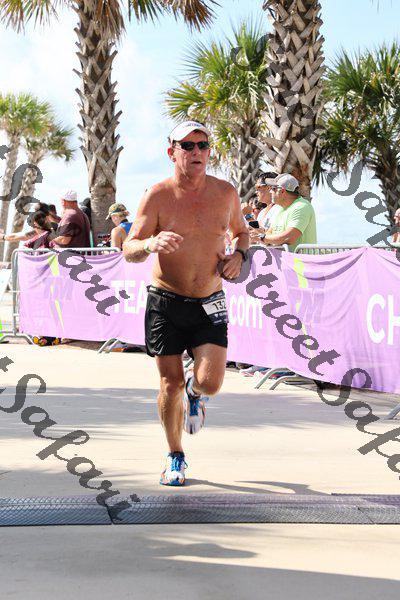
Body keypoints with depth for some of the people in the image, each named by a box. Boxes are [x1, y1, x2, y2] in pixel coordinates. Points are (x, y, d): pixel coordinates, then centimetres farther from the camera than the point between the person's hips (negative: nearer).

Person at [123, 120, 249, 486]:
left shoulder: (225, 193, 1)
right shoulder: (158, 196, -7)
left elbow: (241, 231, 20)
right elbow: (129, 250, -10)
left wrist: (239, 255, -2)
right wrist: (152, 243, -32)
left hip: (209, 305, 1)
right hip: (165, 303, -1)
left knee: (211, 382, -13)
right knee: (171, 383, 2)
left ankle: (195, 392, 27)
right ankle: (176, 458, 24)